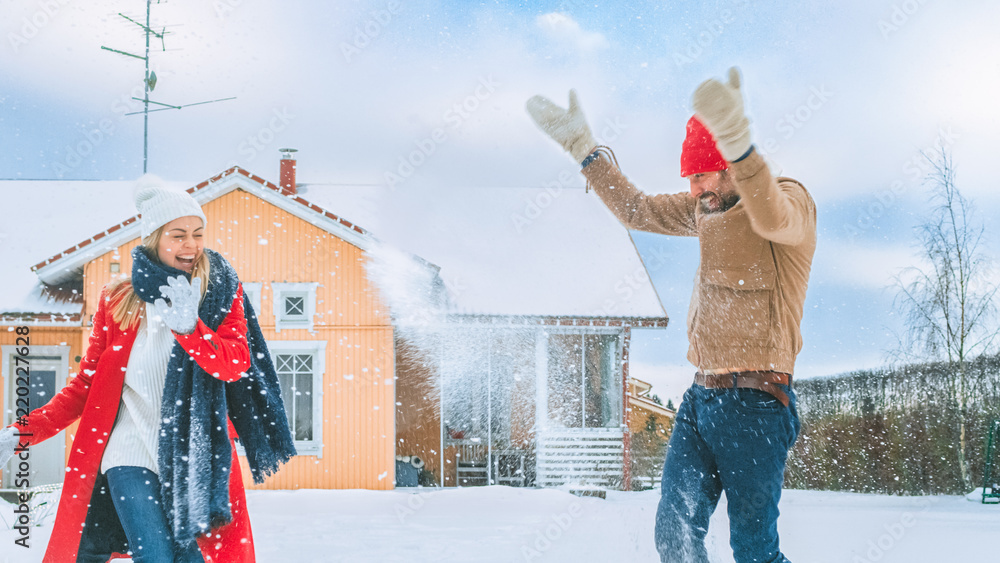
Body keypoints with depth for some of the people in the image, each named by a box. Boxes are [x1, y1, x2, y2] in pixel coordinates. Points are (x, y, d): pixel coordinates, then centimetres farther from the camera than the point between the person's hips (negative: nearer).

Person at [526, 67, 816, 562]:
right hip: (701, 396, 8)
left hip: (755, 404, -8)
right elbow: (636, 210, 27)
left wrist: (737, 140, -52)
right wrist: (582, 147, 22)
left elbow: (772, 218, -34)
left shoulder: (790, 200, -9)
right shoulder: (707, 209, 14)